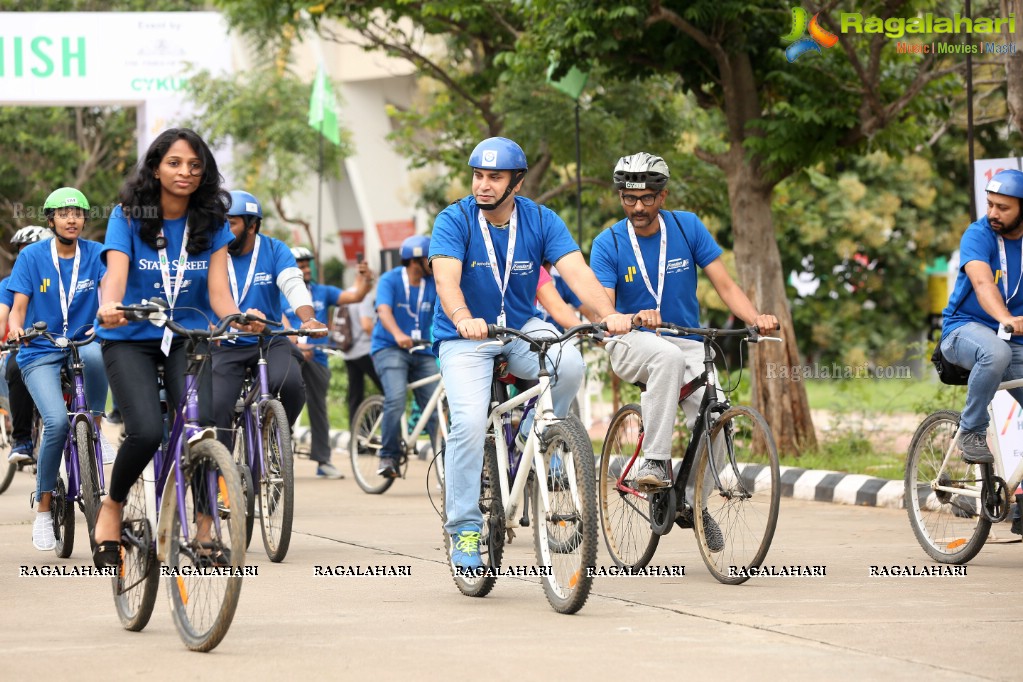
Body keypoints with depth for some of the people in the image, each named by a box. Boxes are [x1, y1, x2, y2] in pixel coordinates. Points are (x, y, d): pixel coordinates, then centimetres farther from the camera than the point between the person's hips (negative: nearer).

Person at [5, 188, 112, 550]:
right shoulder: (32, 256, 0)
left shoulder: (96, 254, 2)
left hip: (83, 345, 1)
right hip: (40, 354, -1)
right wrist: (15, 327, -28)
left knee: (98, 353, -38)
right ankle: (43, 508, -8)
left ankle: (96, 427, -13)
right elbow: (19, 306, -4)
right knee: (57, 422, -23)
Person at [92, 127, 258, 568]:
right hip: (131, 340, -2)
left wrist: (238, 318, -30)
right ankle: (112, 507, 5)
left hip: (188, 338, 2)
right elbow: (116, 274, -21)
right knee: (146, 432, -23)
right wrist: (109, 307, -43)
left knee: (202, 425, -23)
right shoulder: (127, 217, -6)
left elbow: (218, 290, -8)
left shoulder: (212, 222, 0)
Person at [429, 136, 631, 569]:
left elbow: (576, 271, -19)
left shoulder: (541, 221, -6)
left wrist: (608, 313, -38)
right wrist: (463, 318, -50)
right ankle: (464, 527, -9)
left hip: (520, 330, 2)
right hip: (464, 338, -2)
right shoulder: (454, 221, -13)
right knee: (470, 421, -23)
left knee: (569, 364, -29)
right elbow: (446, 279, -28)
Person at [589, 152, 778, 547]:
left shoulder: (687, 228, -2)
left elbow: (725, 285, -5)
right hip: (633, 345, -2)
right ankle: (654, 460, -31)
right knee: (668, 356, -38)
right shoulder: (608, 244, -6)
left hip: (687, 344, 2)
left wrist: (756, 318, -24)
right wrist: (635, 318, -38)